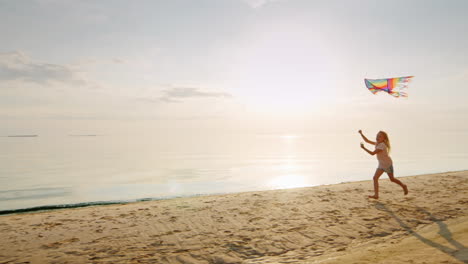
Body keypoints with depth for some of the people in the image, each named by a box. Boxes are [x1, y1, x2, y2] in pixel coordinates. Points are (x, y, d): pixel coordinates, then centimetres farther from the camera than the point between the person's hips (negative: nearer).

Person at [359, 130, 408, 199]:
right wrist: (361, 134, -8)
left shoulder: (382, 145, -27)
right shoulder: (377, 143, -1)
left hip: (388, 164, -7)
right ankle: (376, 195, -5)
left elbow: (372, 153, -32)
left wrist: (363, 148, -35)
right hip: (381, 164, 7)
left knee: (392, 179, 12)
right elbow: (367, 141, 3)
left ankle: (403, 186, 39)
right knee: (375, 178, -6)